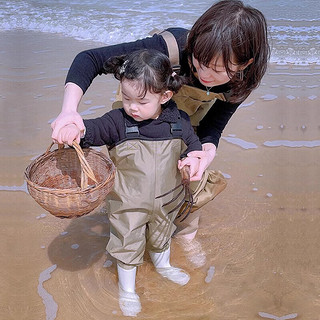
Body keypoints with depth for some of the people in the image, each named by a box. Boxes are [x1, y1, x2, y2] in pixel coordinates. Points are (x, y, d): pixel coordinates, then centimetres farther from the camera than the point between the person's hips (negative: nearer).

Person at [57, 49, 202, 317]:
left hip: (166, 201, 3)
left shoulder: (179, 121, -12)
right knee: (128, 243, 12)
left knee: (161, 234, 29)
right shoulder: (118, 122, -20)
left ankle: (163, 265, 60)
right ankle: (127, 289, 37)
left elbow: (193, 142, 3)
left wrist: (193, 157, -19)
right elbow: (94, 129, -22)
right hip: (129, 203, -2)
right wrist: (75, 129, -45)